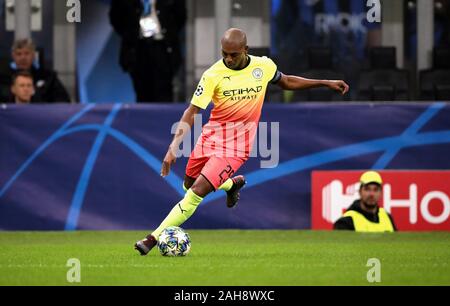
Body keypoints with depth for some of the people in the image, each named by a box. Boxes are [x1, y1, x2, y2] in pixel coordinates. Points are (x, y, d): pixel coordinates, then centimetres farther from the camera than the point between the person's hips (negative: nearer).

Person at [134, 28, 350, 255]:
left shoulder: (264, 66, -5)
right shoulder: (213, 75, -12)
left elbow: (286, 82, 18)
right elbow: (191, 112, -12)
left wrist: (325, 83, 17)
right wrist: (174, 147, -23)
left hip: (236, 145, -2)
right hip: (211, 135, 2)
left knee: (197, 192, -14)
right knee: (189, 185, 19)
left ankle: (155, 238, -9)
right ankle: (232, 184, 47)